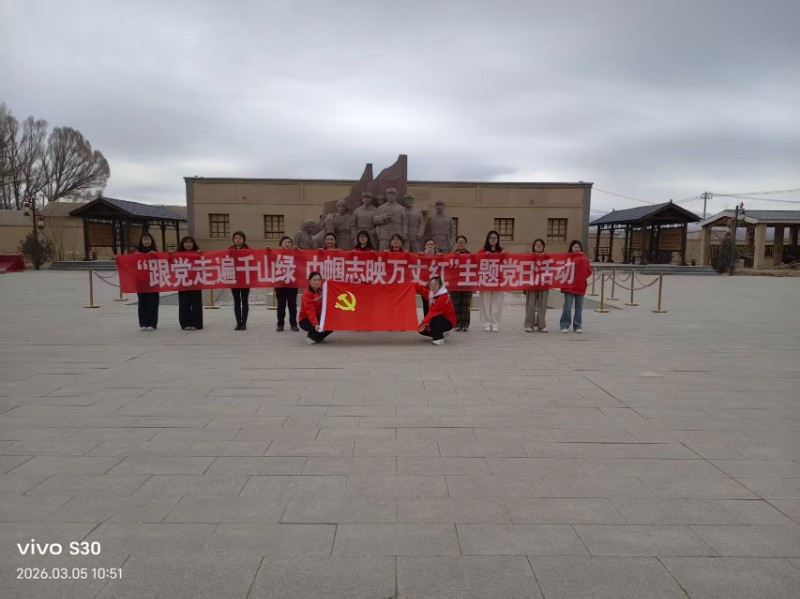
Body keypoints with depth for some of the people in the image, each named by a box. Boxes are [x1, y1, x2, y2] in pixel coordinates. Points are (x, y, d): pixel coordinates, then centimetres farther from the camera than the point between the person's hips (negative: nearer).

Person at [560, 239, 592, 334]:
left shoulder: (584, 258, 8)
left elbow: (589, 271, 6)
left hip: (580, 286, 3)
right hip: (569, 285, -3)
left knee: (579, 307, 7)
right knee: (567, 307, -5)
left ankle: (578, 326, 13)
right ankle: (565, 326, 1)